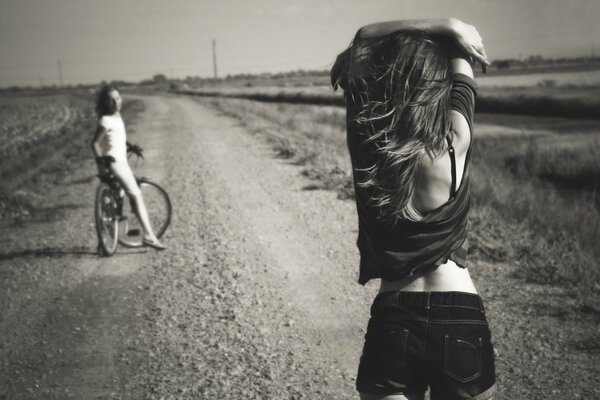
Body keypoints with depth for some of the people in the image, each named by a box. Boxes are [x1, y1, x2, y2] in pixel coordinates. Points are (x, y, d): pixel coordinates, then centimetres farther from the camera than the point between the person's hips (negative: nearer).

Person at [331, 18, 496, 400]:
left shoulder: (366, 142, -9)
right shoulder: (455, 142, -11)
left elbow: (363, 38, 4)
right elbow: (462, 56, 8)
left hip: (392, 322, 0)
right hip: (461, 320, 0)